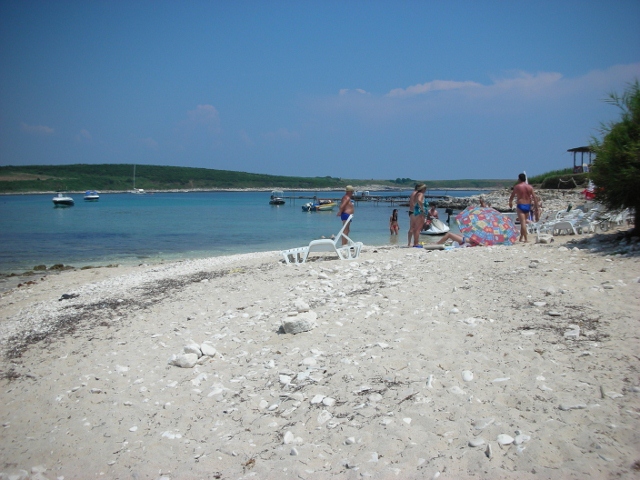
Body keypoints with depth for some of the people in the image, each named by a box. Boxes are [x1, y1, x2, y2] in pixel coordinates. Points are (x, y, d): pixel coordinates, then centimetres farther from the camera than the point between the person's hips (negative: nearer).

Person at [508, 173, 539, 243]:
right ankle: (521, 237, 25)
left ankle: (526, 239, -14)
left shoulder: (517, 186, -4)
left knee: (523, 222, -7)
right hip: (528, 206, 4)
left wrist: (510, 203, 25)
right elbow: (534, 197, 1)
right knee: (524, 222, 17)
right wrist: (536, 206, 8)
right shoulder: (530, 187, 4)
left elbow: (512, 196, 6)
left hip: (520, 206, -4)